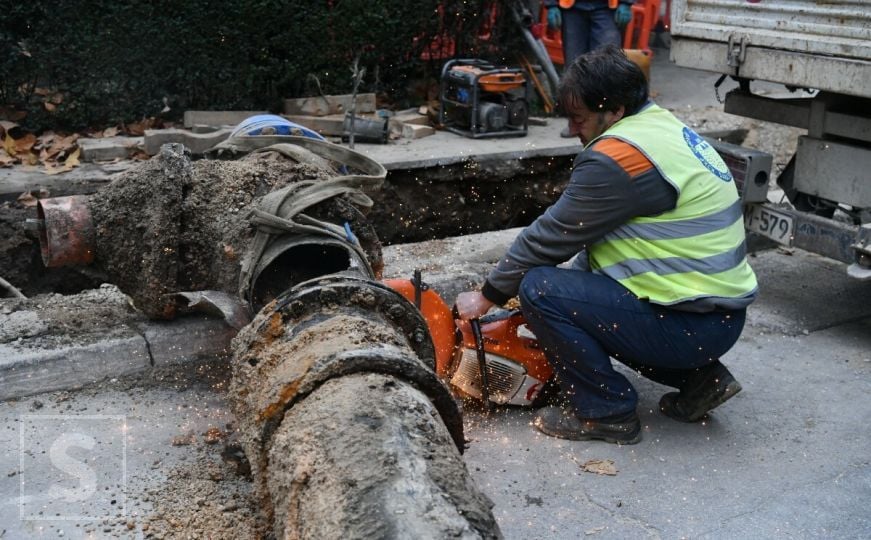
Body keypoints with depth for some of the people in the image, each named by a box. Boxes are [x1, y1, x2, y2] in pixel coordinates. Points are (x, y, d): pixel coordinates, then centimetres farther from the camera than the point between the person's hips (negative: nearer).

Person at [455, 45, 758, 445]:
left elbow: (551, 237, -13)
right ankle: (699, 377, 18)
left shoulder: (617, 155, -20)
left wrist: (486, 298, 0)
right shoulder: (663, 125, 10)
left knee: (540, 289, -12)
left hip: (695, 325, -10)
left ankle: (607, 413, 0)